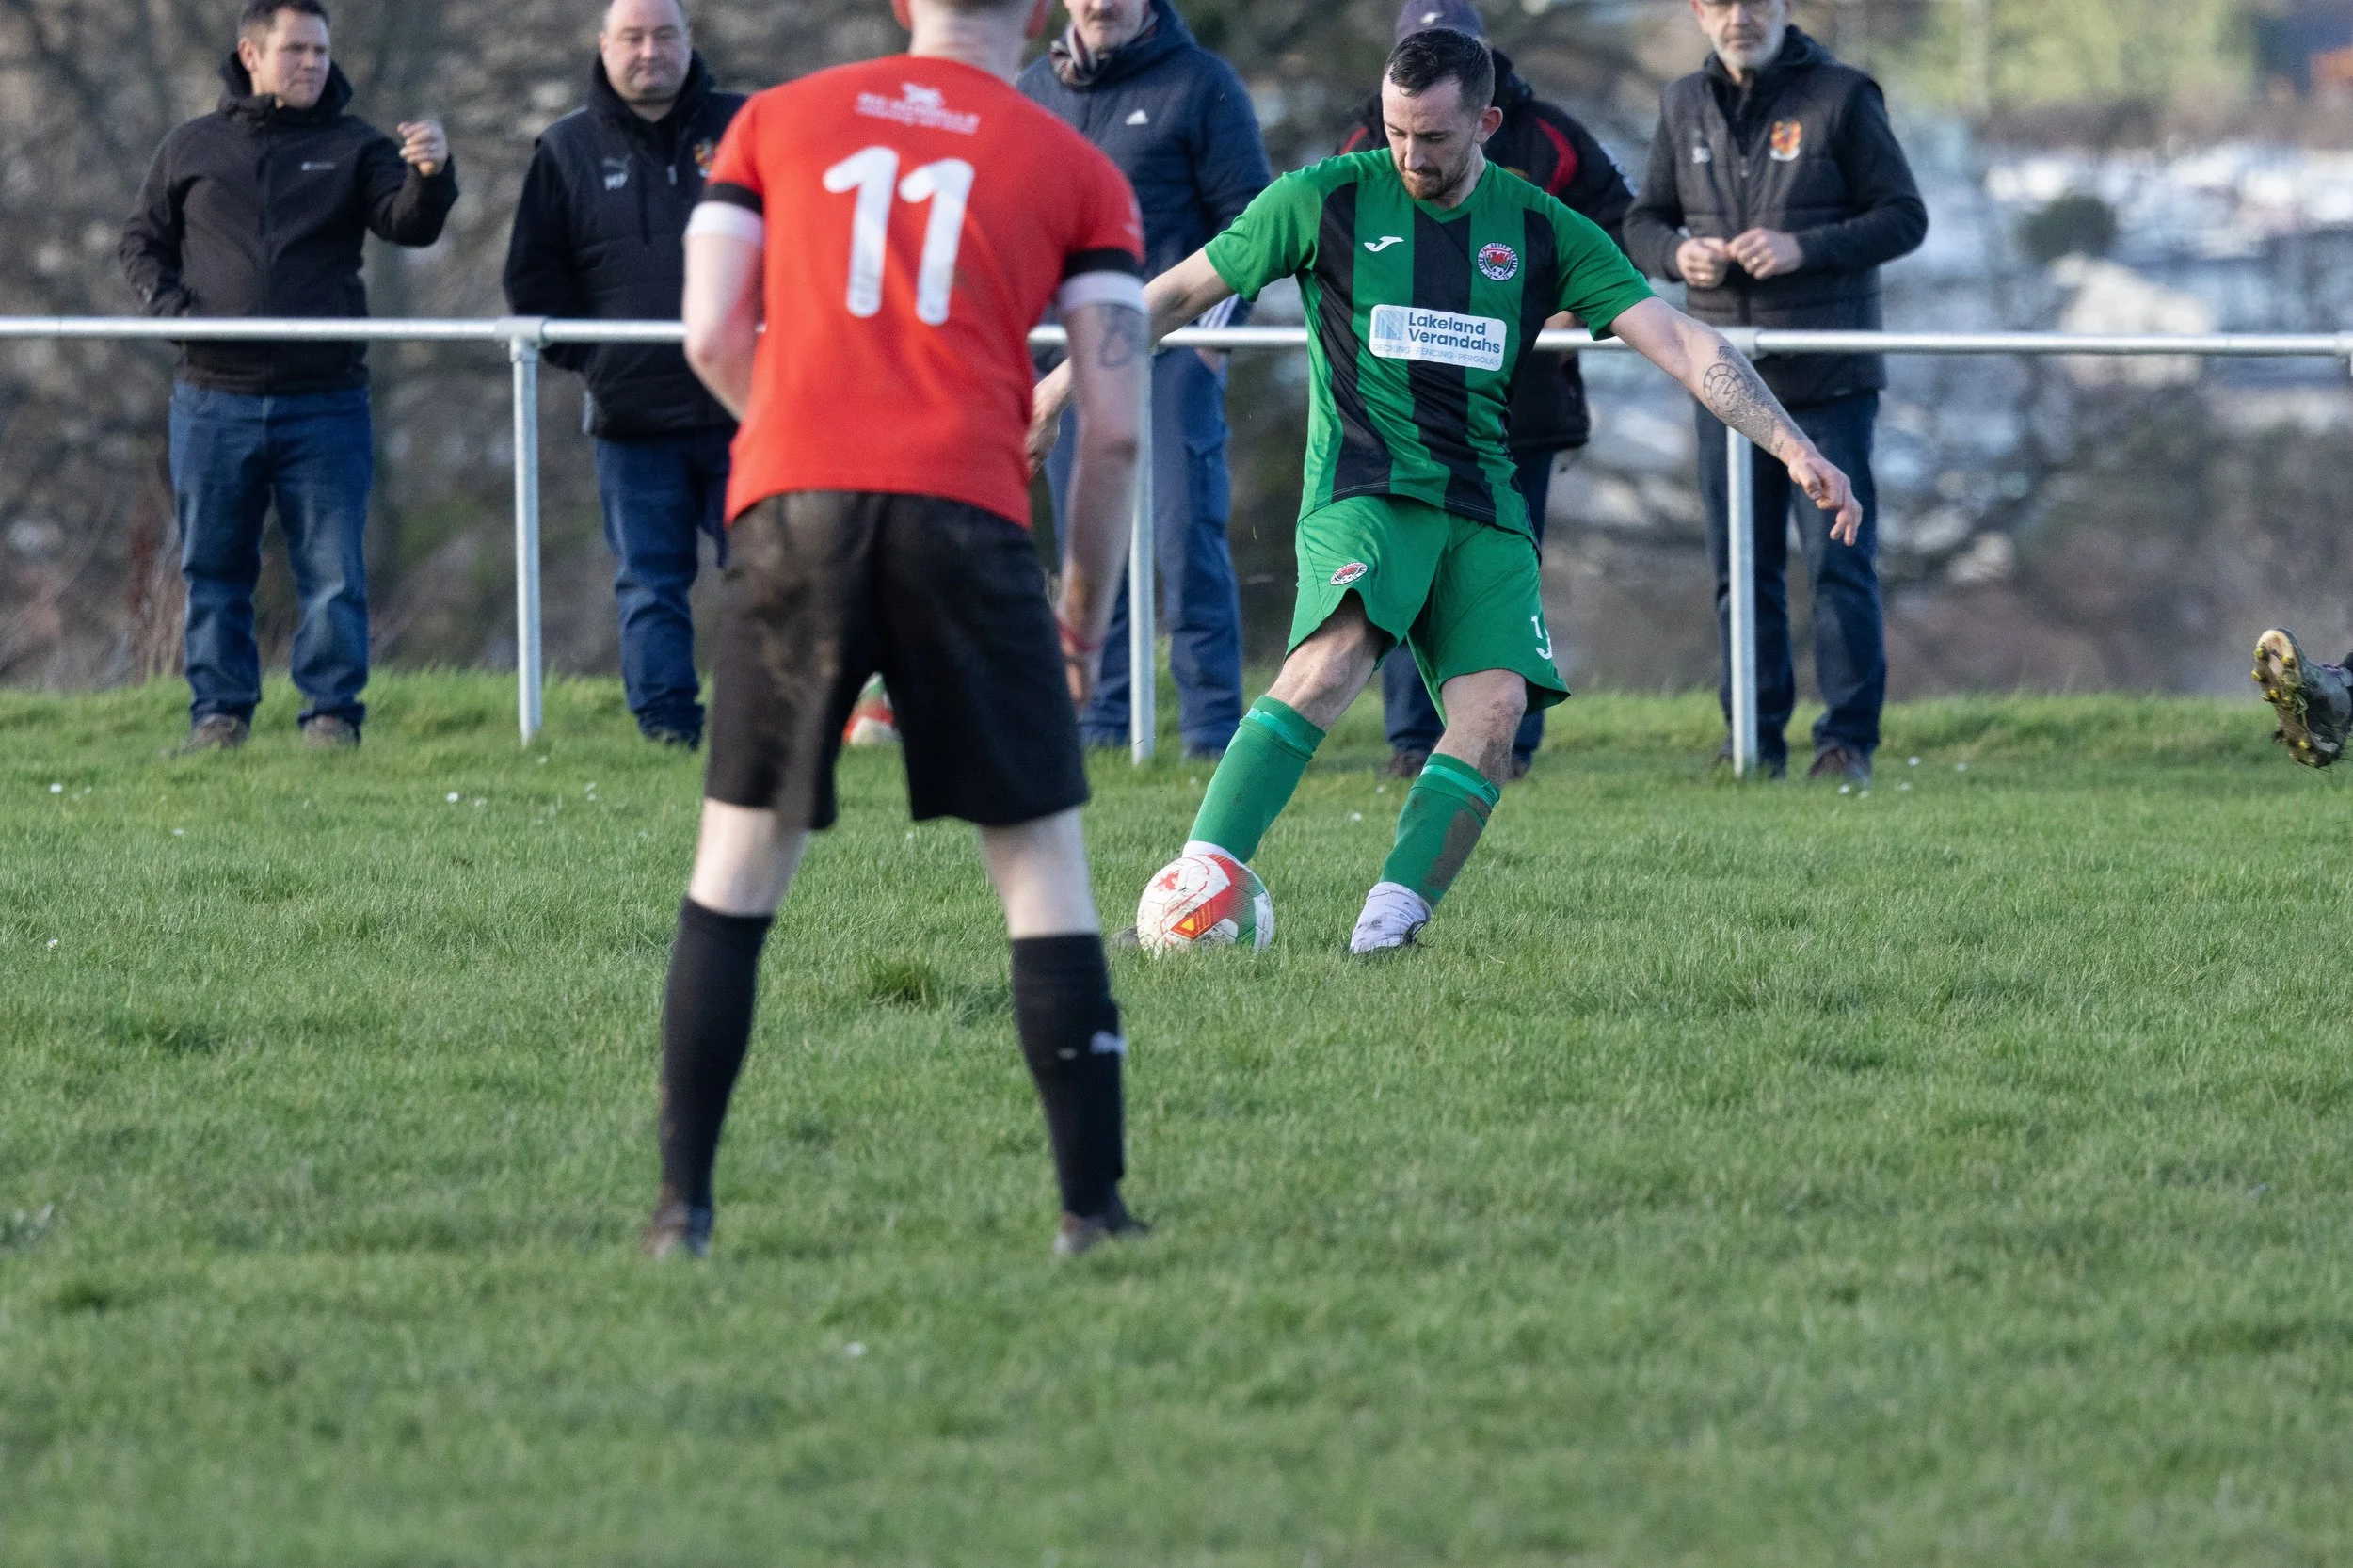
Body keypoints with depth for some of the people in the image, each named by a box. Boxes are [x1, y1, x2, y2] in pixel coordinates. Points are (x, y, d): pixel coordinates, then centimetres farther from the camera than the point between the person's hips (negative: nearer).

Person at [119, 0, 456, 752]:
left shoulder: (353, 148, 6)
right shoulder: (192, 149, 9)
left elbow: (408, 224, -8)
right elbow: (142, 240, 16)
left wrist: (430, 177, -30)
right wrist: (167, 304, -3)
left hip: (324, 401, -1)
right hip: (214, 401, 1)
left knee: (334, 573, -2)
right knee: (214, 570, 6)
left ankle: (332, 713, 4)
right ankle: (219, 711, 14)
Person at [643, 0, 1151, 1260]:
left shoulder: (775, 121, 16)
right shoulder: (1077, 174, 11)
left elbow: (711, 336, 9)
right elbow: (1115, 427, 5)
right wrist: (1085, 614, 17)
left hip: (789, 507, 1)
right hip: (968, 520, -1)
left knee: (738, 865, 10)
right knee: (1041, 864, 6)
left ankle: (681, 1206, 6)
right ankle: (1092, 1213, 2)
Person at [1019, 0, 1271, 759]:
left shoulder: (1199, 84, -1)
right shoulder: (1035, 91, 13)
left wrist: (1217, 325, -10)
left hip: (1174, 350, -5)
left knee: (1186, 535, -9)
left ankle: (1211, 721, -6)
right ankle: (1101, 718, 12)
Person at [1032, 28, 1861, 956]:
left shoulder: (1543, 232, 7)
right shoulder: (1328, 201, 2)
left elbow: (1681, 345, 3)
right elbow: (1182, 292, 12)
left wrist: (1794, 450, -6)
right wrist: (1060, 386, 12)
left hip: (1483, 509, 4)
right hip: (1363, 488, -4)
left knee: (1495, 705, -20)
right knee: (1337, 656, -30)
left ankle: (1393, 917, -19)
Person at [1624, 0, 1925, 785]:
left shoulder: (1841, 96, -2)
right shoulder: (1684, 106, 11)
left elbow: (1904, 217, -3)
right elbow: (1643, 221, 17)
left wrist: (1805, 248, -17)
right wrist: (1677, 255, -6)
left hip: (1829, 375, -4)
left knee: (1839, 560, -4)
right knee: (1741, 570, 7)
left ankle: (1849, 741, 2)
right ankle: (1755, 739, 14)